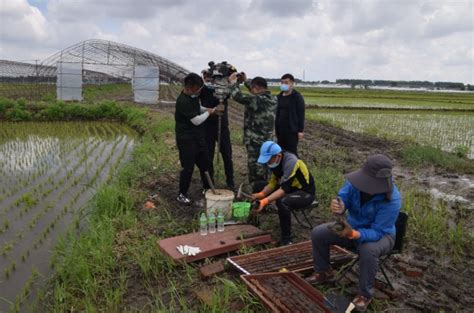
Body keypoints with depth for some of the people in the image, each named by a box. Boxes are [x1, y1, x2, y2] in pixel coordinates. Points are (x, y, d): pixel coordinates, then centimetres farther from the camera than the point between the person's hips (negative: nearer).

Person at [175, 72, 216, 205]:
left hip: (198, 136, 9)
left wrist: (207, 110, 4)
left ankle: (207, 188, 32)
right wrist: (209, 112, -6)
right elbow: (196, 120, -22)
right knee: (188, 167, -2)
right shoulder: (183, 101, -24)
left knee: (205, 164, 15)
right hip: (186, 139, -9)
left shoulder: (194, 96, 4)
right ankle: (182, 195, 15)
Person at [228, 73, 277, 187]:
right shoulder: (273, 99, 3)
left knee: (255, 168, 2)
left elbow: (236, 95, -21)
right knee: (263, 167, 19)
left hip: (254, 140, -8)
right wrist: (245, 81, 22)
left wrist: (234, 82, -2)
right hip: (267, 140, 8)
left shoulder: (255, 100, -21)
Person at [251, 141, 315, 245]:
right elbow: (274, 181, 2)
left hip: (306, 193, -9)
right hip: (290, 188, 9)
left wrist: (265, 201, -43)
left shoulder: (291, 162, -29)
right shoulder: (276, 160, -4)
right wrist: (261, 194, -14)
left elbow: (284, 189, -35)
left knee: (282, 202, -39)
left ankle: (286, 240, -25)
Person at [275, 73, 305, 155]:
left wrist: (301, 131, -13)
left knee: (292, 152, -2)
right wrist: (275, 128, 12)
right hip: (280, 130, 6)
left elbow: (301, 115, -9)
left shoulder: (297, 97, -7)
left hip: (292, 130, -6)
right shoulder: (279, 97, 11)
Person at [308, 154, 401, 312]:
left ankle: (365, 294, -11)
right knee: (318, 233, -7)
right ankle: (324, 272, 18)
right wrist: (338, 207, -50)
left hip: (380, 234, -5)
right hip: (353, 227, 5)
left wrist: (353, 234, -50)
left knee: (368, 250, -38)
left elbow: (377, 232, -33)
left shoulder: (392, 200, -34)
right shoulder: (356, 181, -24)